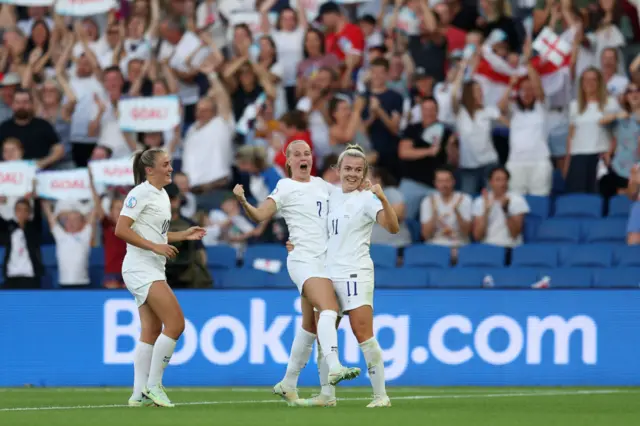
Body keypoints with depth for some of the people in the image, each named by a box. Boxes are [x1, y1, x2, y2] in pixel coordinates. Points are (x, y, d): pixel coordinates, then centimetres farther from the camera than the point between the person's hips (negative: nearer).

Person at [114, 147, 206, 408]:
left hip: (152, 271, 10)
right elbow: (121, 230, -19)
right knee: (175, 324, -15)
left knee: (151, 332, 7)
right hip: (140, 268, -10)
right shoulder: (141, 193, -12)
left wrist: (183, 235, 15)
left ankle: (140, 394, 7)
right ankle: (153, 385, -8)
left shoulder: (161, 195, 16)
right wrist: (155, 247, -21)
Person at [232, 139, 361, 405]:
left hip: (324, 261, 7)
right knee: (329, 307, -29)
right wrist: (243, 201, -28)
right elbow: (260, 215, -9)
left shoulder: (321, 185, 16)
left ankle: (288, 384, 19)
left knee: (310, 326, 9)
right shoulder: (285, 188, -1)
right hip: (304, 260, -7)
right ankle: (334, 368, -43)